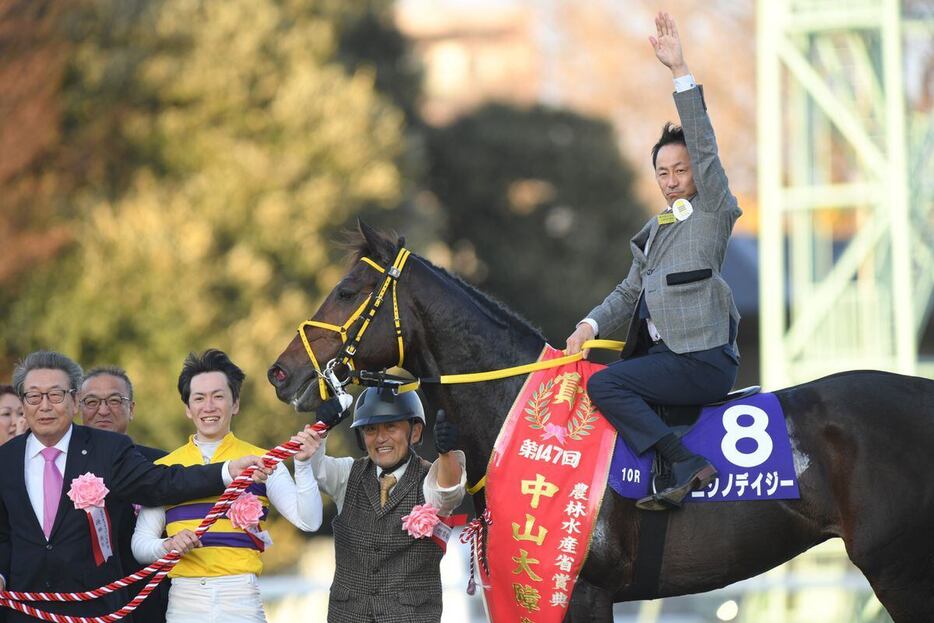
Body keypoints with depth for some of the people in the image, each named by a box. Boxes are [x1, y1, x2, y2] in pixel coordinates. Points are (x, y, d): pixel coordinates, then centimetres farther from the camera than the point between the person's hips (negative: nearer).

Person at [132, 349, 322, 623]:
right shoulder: (165, 467, 10)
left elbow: (309, 521, -4)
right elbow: (140, 544, 7)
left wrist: (303, 464, -16)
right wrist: (169, 546, -14)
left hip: (241, 600, -1)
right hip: (185, 600, 1)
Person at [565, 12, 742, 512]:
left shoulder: (712, 213, -3)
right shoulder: (655, 231, 21)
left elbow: (703, 146, -15)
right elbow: (631, 292, 24)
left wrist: (679, 72, -21)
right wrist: (591, 325, 4)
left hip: (705, 361, -9)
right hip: (665, 353, 9)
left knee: (604, 384, -20)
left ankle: (687, 466, -26)